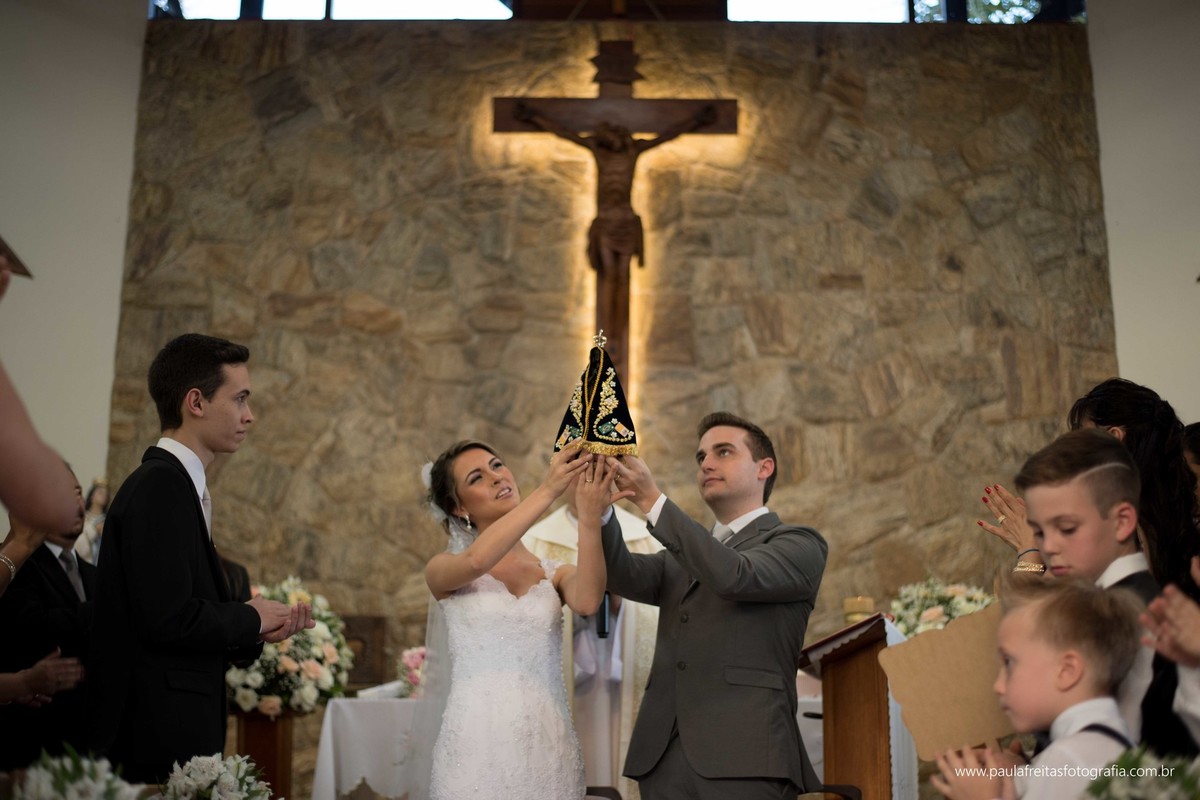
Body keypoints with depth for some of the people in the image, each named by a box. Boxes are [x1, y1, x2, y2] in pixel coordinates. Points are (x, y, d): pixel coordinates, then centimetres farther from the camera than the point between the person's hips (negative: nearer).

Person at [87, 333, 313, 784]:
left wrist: (258, 632, 5)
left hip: (176, 728, 9)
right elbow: (169, 618, -23)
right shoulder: (160, 485, -14)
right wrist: (251, 618, -8)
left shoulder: (173, 482, 14)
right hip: (160, 735, -9)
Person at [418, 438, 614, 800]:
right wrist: (548, 490, -27)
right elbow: (476, 560, -23)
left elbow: (588, 602, -16)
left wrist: (589, 518, -28)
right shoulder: (443, 569, 1)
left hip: (549, 747, 2)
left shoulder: (557, 575, 6)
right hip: (477, 747, -2)